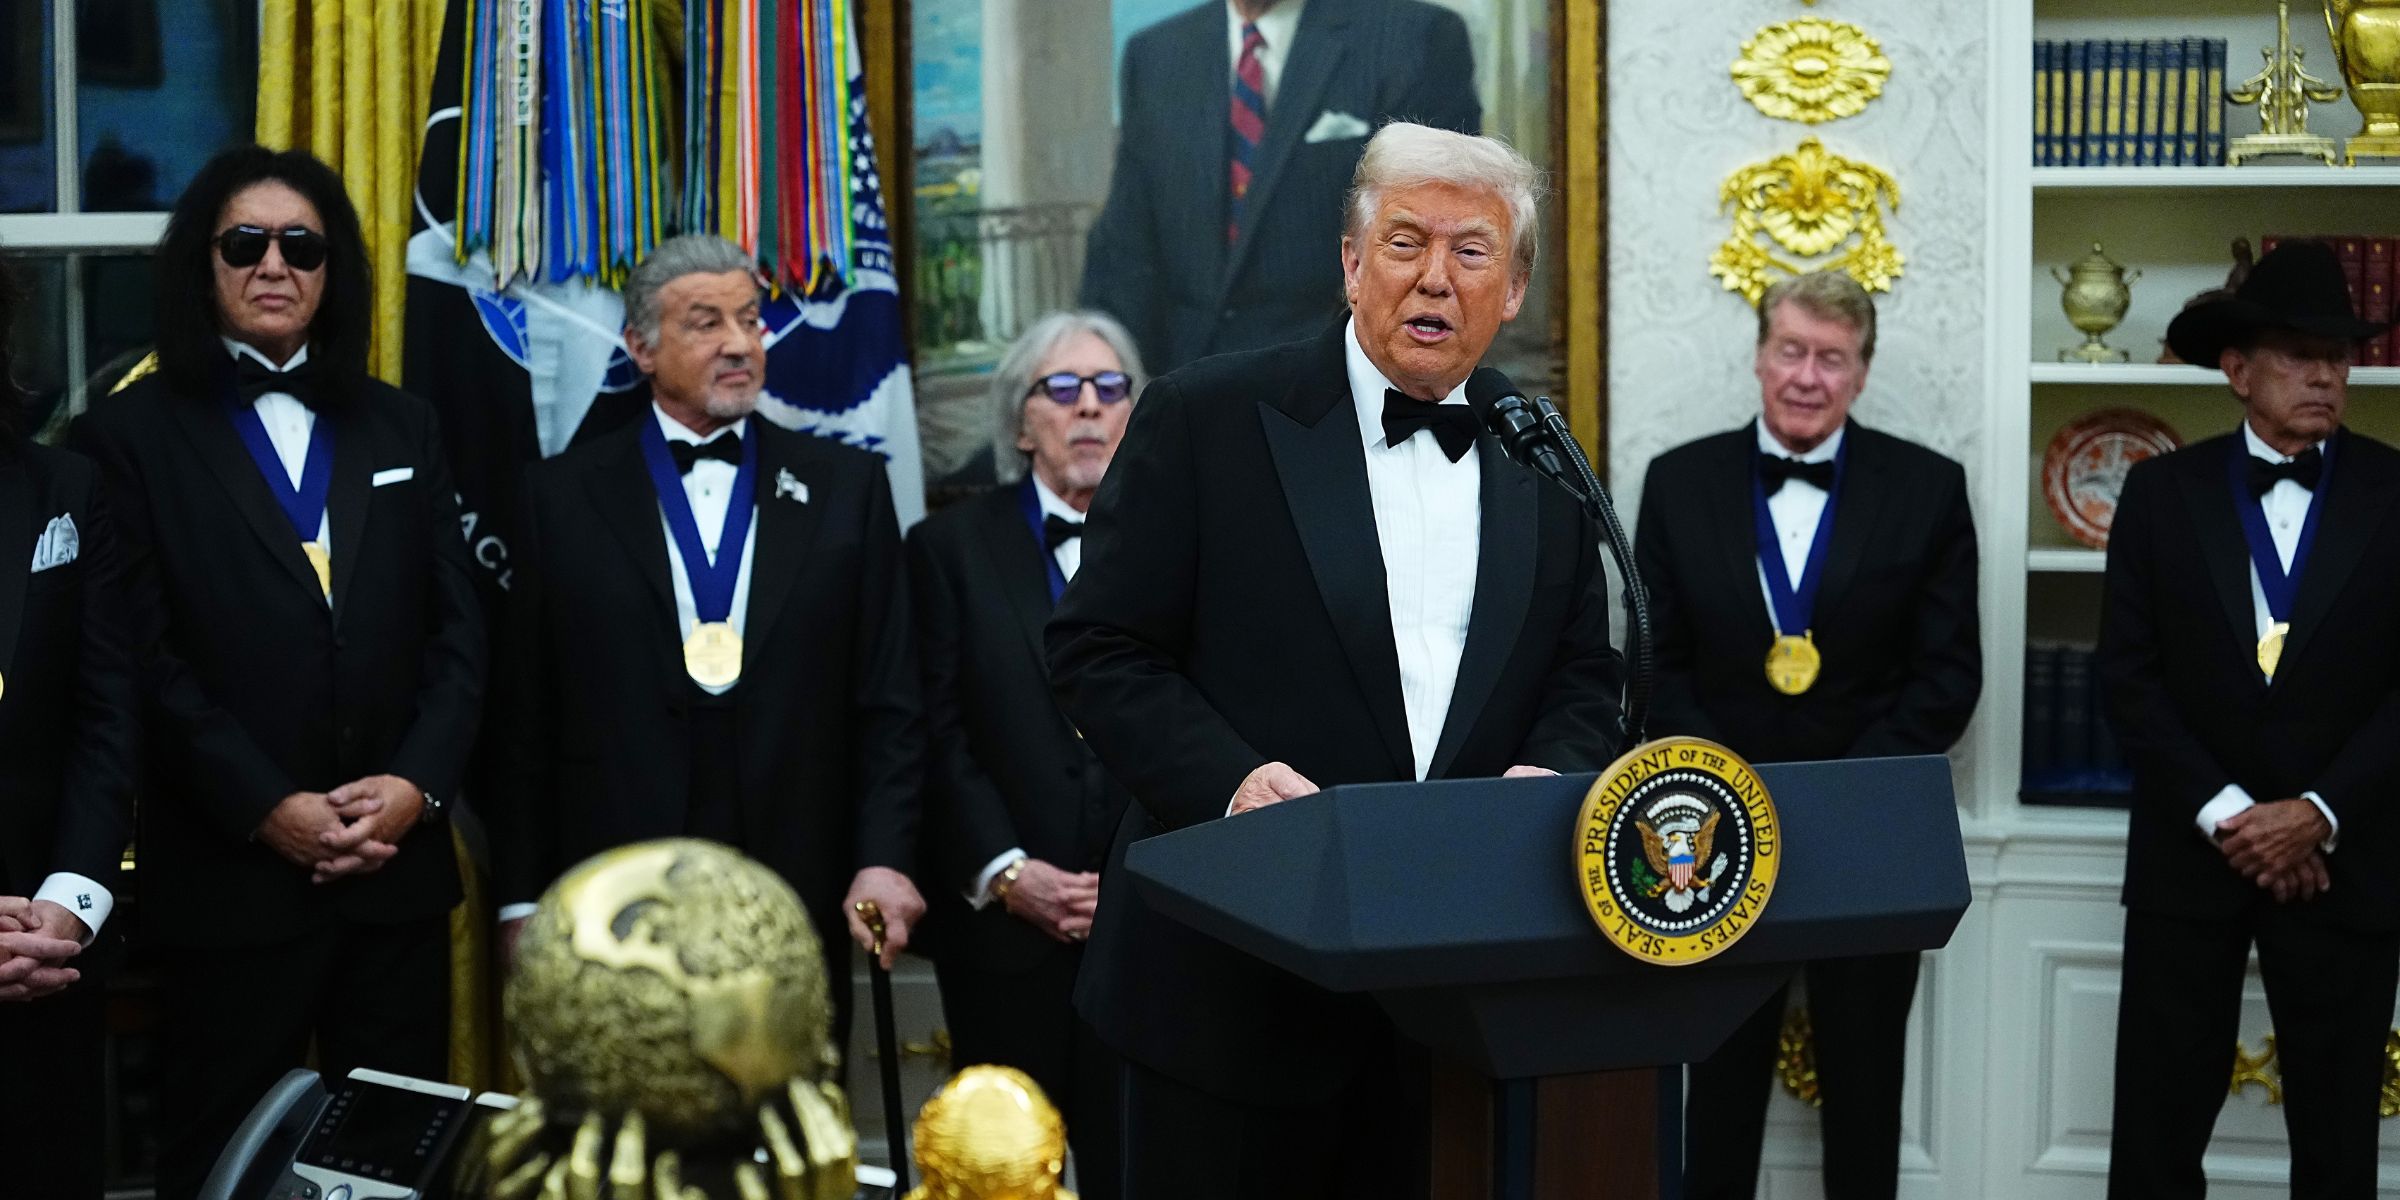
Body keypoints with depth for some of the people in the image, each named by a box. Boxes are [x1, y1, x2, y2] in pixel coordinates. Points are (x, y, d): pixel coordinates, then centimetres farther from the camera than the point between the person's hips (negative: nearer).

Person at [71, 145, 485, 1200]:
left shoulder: (399, 426, 14)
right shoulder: (134, 432, 1)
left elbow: (457, 628, 9)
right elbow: (145, 657, -7)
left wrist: (417, 783, -6)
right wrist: (266, 808, -14)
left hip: (398, 866, 4)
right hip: (230, 875, -3)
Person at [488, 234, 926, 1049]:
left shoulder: (846, 486, 8)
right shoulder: (564, 498, 6)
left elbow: (889, 700, 5)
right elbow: (526, 722, 6)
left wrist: (885, 859, -7)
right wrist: (522, 906, 2)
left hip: (801, 908, 1)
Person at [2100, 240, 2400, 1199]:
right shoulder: (2164, 492, 2)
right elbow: (2129, 676, -2)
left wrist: (2320, 814, -13)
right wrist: (2223, 813, -10)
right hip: (2188, 855, 0)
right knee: (2158, 1121, 4)